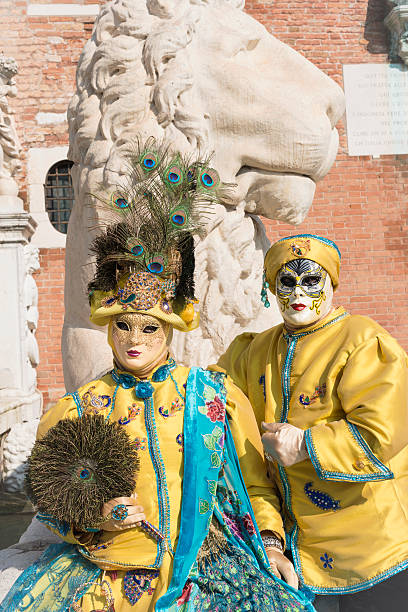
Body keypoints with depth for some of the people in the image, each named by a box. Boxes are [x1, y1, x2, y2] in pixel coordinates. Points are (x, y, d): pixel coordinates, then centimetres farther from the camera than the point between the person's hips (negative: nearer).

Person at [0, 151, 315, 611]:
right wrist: (96, 519, -10)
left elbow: (254, 483, 12)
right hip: (108, 569, 1)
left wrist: (270, 542, 0)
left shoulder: (218, 395, 6)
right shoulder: (78, 410, 5)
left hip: (206, 563, 0)